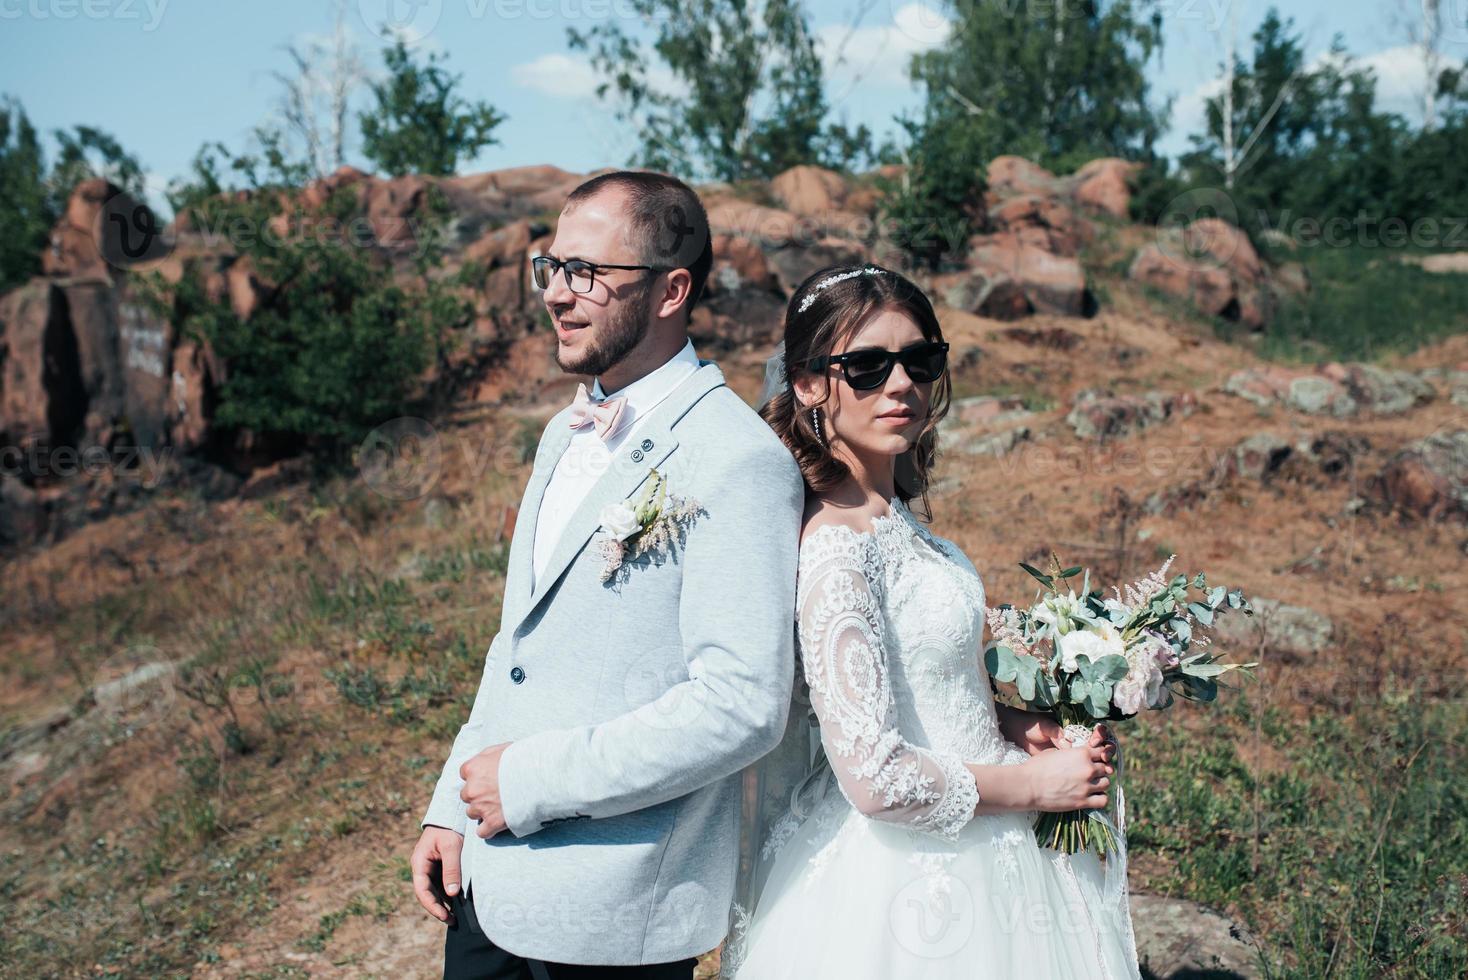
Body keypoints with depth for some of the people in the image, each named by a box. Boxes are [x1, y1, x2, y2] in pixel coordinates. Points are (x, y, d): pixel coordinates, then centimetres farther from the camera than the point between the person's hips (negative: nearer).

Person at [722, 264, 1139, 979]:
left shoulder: (892, 513, 2)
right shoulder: (838, 545, -25)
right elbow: (876, 778, -27)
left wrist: (1002, 721, 0)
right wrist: (1033, 785, -14)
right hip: (910, 883, -8)